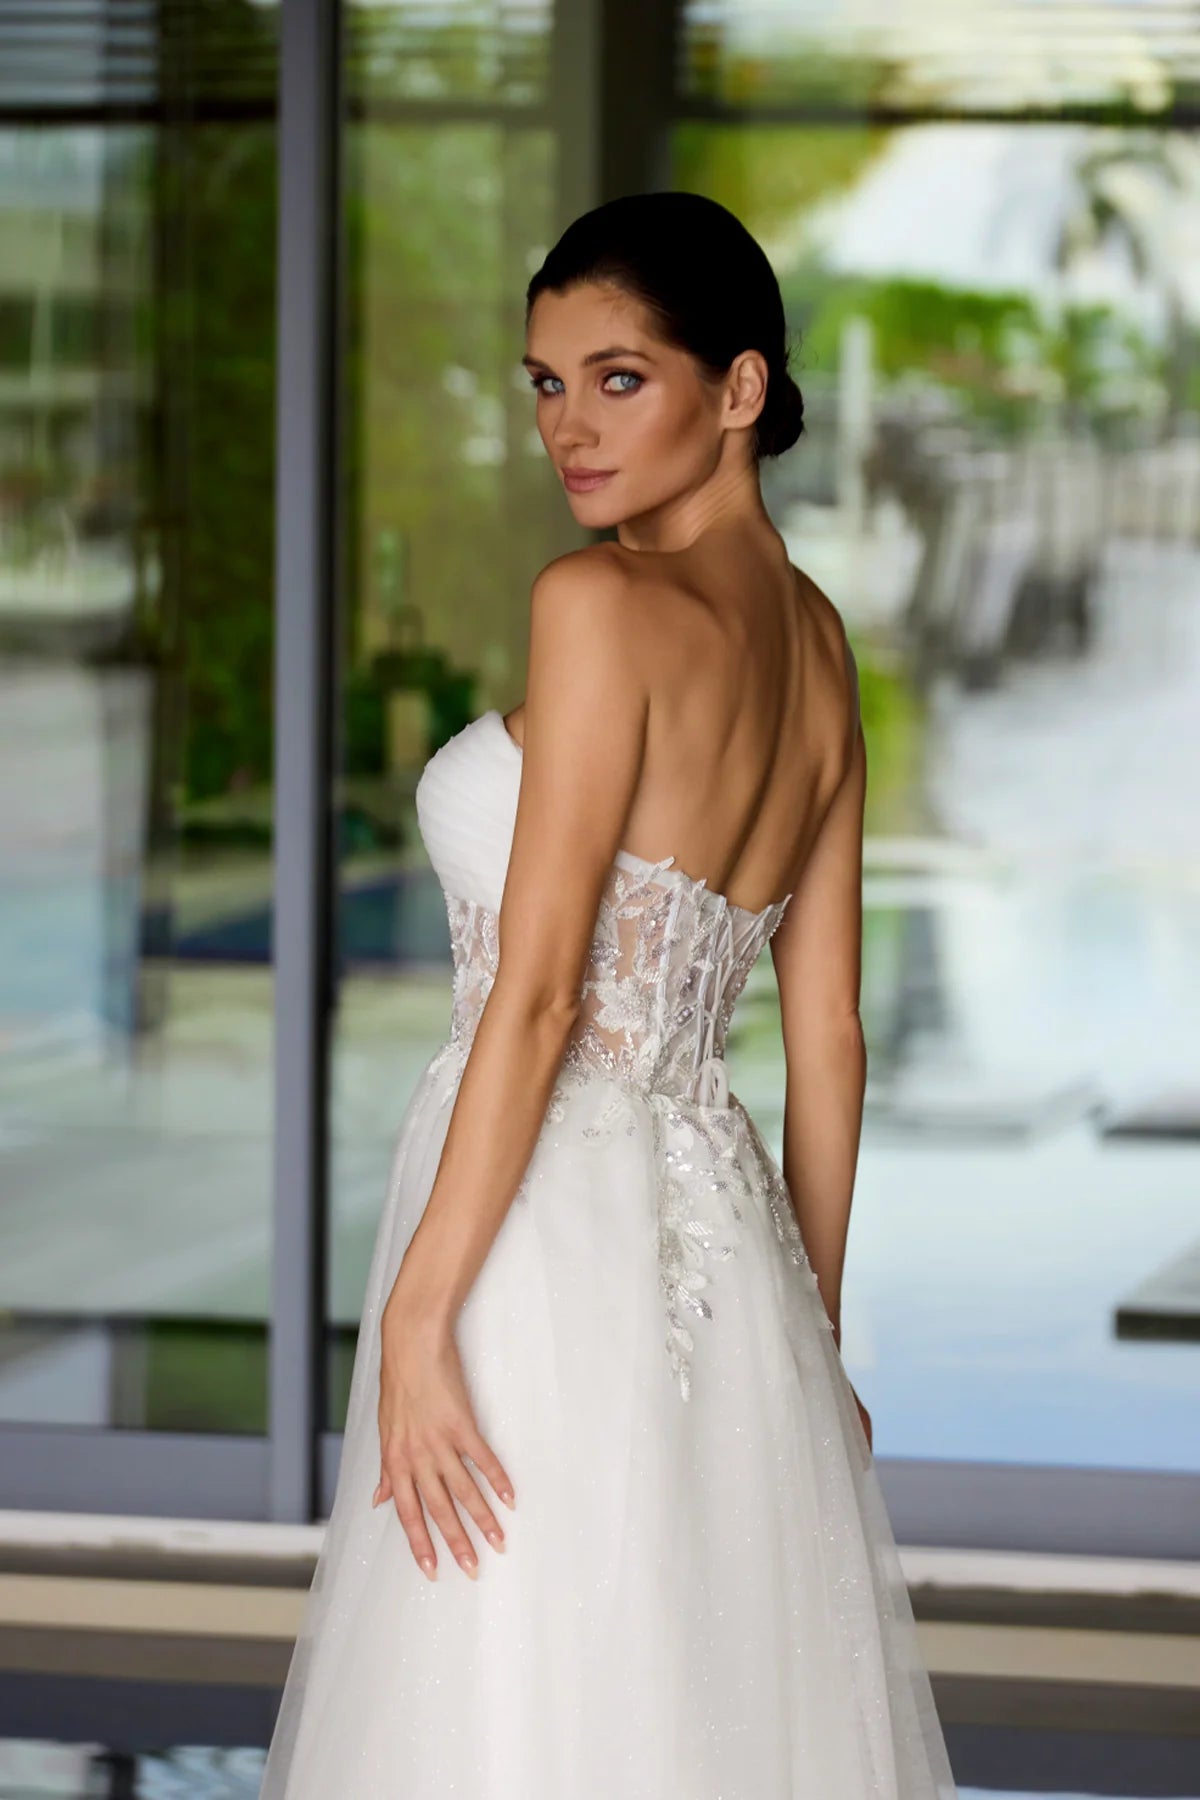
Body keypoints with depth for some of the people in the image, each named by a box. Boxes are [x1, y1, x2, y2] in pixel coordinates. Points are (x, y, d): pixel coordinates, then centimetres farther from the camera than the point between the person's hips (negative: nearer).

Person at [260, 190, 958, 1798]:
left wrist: (418, 1316, -16)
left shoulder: (603, 600, -12)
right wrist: (811, 1336, 20)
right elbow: (829, 1029, 14)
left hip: (555, 1237, -8)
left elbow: (539, 989, -17)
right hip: (720, 1229, 8)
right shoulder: (815, 638, 12)